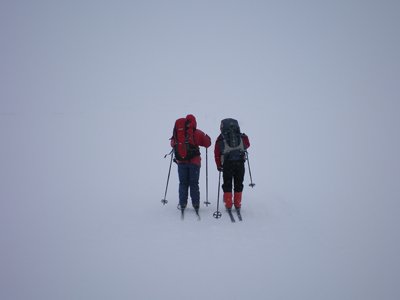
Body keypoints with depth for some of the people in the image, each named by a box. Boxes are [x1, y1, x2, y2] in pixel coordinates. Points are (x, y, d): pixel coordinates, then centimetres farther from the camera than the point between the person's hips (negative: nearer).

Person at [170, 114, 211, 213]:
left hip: (181, 161, 1)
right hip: (194, 161, -1)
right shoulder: (198, 133, -6)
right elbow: (208, 143, -1)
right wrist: (206, 136, 18)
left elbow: (173, 144, 10)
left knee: (183, 183, 10)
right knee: (194, 183, 8)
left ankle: (182, 204, 8)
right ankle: (195, 203, 7)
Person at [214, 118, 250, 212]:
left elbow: (217, 153, 5)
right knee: (238, 183, 13)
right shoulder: (242, 137, 8)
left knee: (227, 184, 11)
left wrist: (218, 165, 12)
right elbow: (247, 145, 26)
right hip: (240, 163, 1)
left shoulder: (221, 138, 5)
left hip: (227, 163, -1)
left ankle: (228, 204, 11)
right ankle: (237, 204, 16)